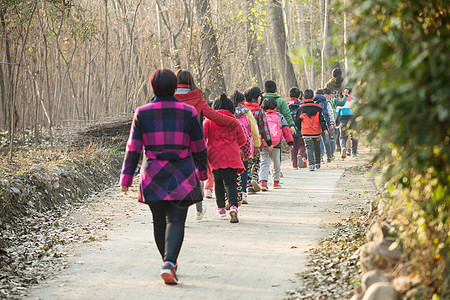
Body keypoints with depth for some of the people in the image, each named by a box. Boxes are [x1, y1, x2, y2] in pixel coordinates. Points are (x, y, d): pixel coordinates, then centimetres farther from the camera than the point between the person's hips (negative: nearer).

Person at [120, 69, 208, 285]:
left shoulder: (142, 113, -1)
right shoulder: (188, 112, -1)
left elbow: (133, 149, -1)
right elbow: (199, 147, 6)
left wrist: (126, 177, 2)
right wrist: (202, 171, 21)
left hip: (152, 176, 1)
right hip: (181, 176, -1)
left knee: (159, 221, 15)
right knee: (176, 220, -4)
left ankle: (170, 263, 25)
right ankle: (169, 262, -24)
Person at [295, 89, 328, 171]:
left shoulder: (301, 109, -2)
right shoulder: (317, 108, 0)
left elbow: (297, 122, 6)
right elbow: (321, 119, -6)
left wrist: (299, 129, 23)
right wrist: (325, 129, -8)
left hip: (307, 133, -2)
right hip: (317, 132, 2)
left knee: (309, 149, -2)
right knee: (317, 148, 18)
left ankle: (311, 164, -19)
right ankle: (317, 164, 30)